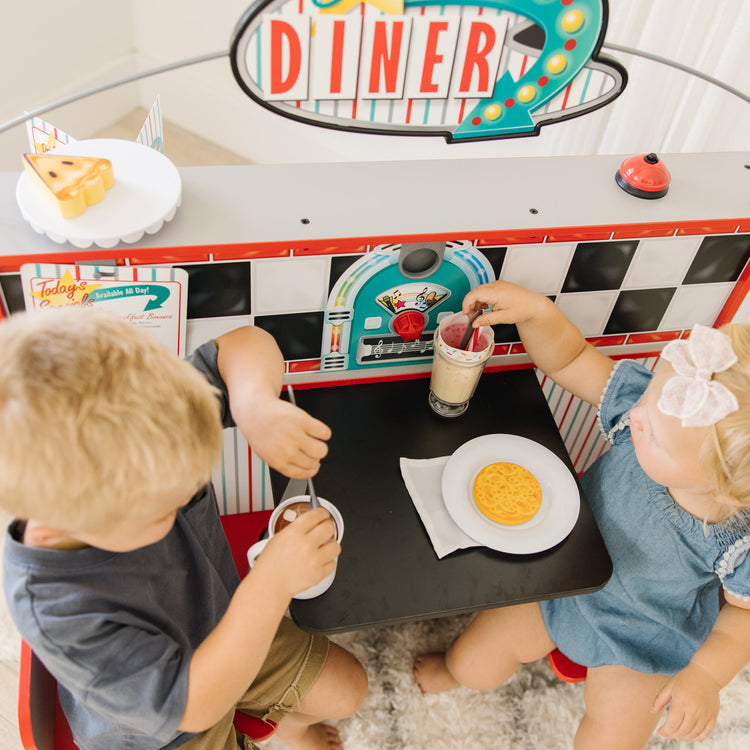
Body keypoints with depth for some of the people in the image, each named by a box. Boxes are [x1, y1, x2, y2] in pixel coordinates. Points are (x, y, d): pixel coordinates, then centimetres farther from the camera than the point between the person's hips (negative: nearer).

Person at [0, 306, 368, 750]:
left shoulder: (143, 451, -30)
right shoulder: (58, 614, -43)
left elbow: (244, 346, -21)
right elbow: (193, 705, -35)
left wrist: (257, 406, -43)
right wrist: (271, 584, -43)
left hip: (228, 630, 5)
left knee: (348, 689, 14)